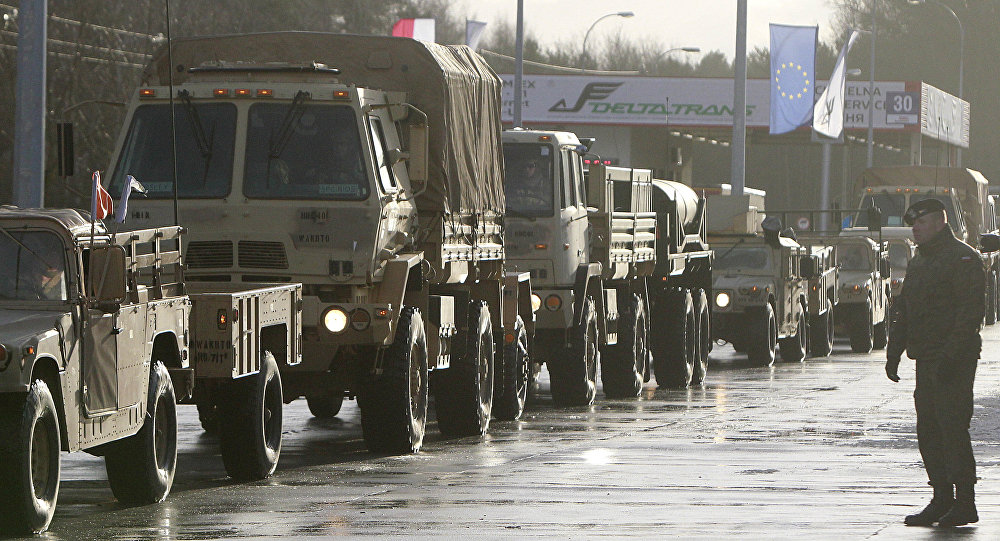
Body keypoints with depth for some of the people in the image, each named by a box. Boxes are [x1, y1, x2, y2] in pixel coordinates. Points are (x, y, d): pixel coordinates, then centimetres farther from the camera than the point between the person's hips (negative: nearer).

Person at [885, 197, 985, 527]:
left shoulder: (963, 259, -9)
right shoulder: (919, 262, 19)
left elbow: (972, 310, -17)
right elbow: (902, 311, 24)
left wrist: (952, 354, -23)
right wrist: (894, 352, 14)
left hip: (954, 360, -9)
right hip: (926, 361, 9)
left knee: (952, 427, -11)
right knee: (928, 430, 7)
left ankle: (965, 503, -7)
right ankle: (942, 500, 13)